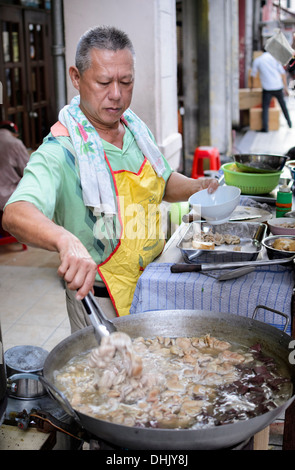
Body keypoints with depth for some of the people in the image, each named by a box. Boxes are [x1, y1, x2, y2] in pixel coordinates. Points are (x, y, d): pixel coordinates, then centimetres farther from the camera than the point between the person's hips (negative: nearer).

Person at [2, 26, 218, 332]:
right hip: (98, 299, -7)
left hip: (154, 289, 7)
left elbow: (163, 183, 16)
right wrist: (66, 240, -59)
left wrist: (196, 187, -4)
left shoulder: (137, 131, 0)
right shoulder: (61, 151, -23)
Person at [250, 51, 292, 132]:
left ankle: (265, 127, -11)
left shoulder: (257, 60, 8)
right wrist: (285, 87, 7)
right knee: (283, 104, 20)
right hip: (278, 87, 2)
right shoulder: (274, 59, 12)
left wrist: (252, 84, 34)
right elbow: (283, 73, 5)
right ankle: (289, 122, 30)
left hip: (267, 88, -2)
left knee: (265, 108, 1)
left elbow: (253, 74, 16)